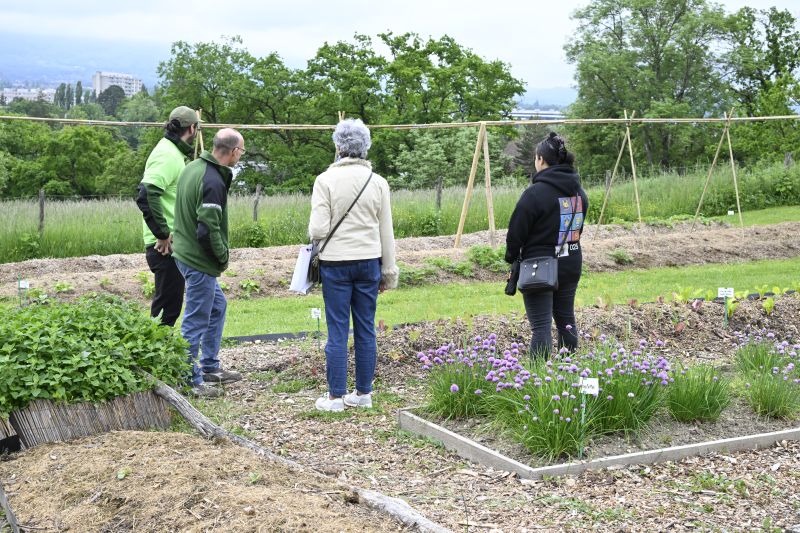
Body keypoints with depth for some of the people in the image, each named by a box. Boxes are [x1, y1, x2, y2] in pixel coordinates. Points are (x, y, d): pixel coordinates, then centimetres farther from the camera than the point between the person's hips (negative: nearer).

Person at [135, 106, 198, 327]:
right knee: (168, 305, -5)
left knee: (167, 302, 18)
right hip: (165, 244, -10)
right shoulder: (168, 155, -15)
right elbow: (146, 195, -27)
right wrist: (163, 234, -22)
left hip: (170, 242, 10)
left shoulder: (173, 152, 16)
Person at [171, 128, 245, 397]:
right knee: (196, 321, -1)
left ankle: (210, 366, 33)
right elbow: (208, 230, -26)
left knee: (217, 306, 23)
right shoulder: (213, 182, -24)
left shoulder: (193, 167, 7)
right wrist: (223, 257, -10)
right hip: (199, 261, -10)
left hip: (185, 251, 10)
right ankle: (190, 380, 9)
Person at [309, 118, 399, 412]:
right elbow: (386, 233, 6)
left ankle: (336, 396, 7)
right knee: (366, 330, 9)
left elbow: (318, 229, -12)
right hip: (369, 262, 3)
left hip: (336, 262, -3)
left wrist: (316, 232, 12)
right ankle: (363, 393, 16)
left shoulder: (326, 180, -8)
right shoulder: (378, 182, 2)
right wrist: (388, 271, 14)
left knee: (338, 331, 2)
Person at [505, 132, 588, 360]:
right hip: (571, 264, 7)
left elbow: (516, 232, -10)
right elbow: (578, 227, 11)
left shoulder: (535, 193, -17)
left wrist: (511, 257, 4)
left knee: (541, 324, -4)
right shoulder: (579, 191, 4)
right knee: (566, 318, 18)